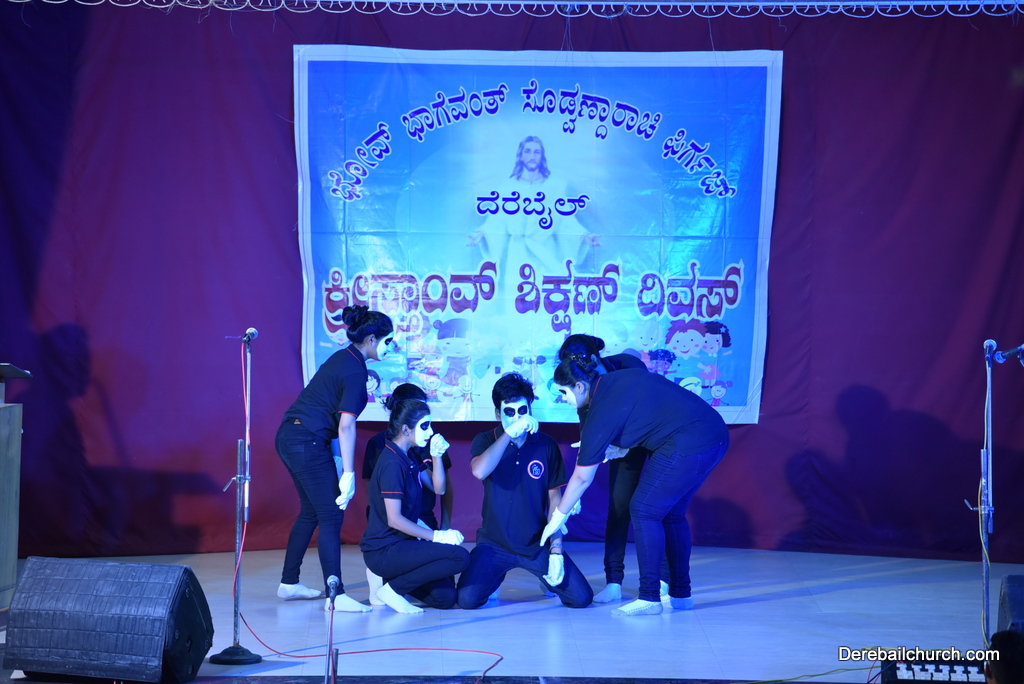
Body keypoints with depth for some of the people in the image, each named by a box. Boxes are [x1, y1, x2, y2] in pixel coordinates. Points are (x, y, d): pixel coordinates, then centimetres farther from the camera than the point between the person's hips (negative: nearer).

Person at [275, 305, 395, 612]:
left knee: (310, 512, 18)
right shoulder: (355, 371, -14)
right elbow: (346, 425, -19)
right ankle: (336, 596, -7)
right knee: (331, 517, -6)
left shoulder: (342, 358, 14)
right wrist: (348, 474, -19)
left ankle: (289, 583, 25)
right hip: (308, 441, -10)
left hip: (288, 436, 10)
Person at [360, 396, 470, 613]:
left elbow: (438, 489, 11)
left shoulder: (409, 457, 9)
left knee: (446, 597, 5)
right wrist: (436, 536, -19)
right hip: (384, 551, -9)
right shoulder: (392, 463, -19)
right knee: (459, 557, -21)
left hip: (401, 543, 9)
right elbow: (394, 519, -22)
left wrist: (436, 456, -2)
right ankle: (392, 589, -9)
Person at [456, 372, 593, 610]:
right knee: (467, 599, -21)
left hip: (538, 544, 1)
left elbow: (555, 499, 2)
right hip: (494, 544, -1)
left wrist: (556, 550, -5)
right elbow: (480, 472, -25)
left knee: (581, 597, -11)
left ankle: (549, 579, 22)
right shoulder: (485, 441, -2)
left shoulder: (546, 445, 0)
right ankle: (496, 576, 14)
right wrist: (510, 432, -26)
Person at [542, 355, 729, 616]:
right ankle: (680, 594, 24)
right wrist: (620, 449, 21)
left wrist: (557, 518, 7)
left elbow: (582, 478, -4)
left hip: (689, 445, -9)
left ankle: (649, 599, -1)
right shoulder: (620, 377, 12)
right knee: (671, 514, 18)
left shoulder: (601, 411, -11)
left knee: (644, 510, -2)